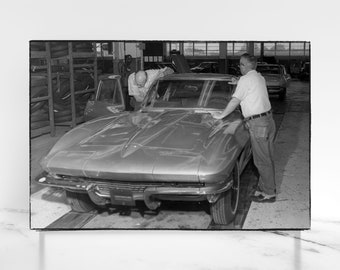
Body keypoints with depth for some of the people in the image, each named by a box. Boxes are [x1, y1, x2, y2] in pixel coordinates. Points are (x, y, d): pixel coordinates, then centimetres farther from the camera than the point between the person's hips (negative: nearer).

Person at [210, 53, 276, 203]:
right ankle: (265, 187, 24)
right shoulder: (260, 78, 14)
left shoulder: (245, 79, -11)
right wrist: (239, 83, 20)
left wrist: (221, 115, -3)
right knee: (267, 158, 14)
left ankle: (269, 193, 6)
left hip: (257, 123, -9)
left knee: (262, 160, -1)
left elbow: (235, 101, -12)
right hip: (268, 119, 9)